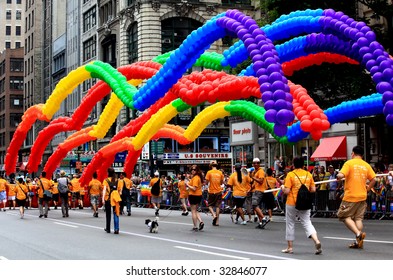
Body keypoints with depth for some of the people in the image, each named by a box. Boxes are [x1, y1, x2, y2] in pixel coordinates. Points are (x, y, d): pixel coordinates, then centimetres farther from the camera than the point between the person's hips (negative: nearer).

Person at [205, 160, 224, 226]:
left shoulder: (209, 172, -8)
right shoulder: (220, 172, 0)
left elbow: (206, 181, -9)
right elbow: (222, 182, 6)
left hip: (211, 192, -2)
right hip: (218, 191, 2)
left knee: (210, 205, 12)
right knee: (217, 206, 6)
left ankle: (214, 215, -13)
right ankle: (217, 221, 5)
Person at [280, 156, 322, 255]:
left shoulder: (290, 175, -9)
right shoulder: (308, 174, 2)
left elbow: (287, 191, -13)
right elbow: (313, 189, 4)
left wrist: (282, 188, 8)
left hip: (292, 203, -3)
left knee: (290, 224, 11)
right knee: (307, 223, 5)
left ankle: (290, 247, 18)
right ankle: (317, 241, -18)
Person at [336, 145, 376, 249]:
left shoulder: (349, 163, -7)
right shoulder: (366, 165, 7)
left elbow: (341, 175, -18)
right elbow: (373, 180, 4)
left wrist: (338, 176, 4)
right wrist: (367, 189, 15)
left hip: (350, 196, -5)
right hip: (362, 196, 5)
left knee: (345, 216, 6)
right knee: (358, 218, 10)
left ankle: (358, 233, -14)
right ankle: (358, 241, 5)